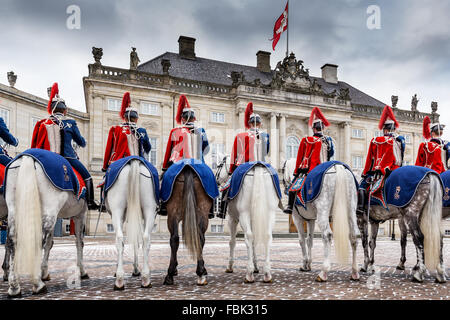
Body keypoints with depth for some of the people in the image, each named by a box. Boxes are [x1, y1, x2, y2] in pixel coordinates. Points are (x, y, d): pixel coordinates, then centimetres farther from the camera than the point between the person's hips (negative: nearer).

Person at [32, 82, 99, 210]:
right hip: (68, 158, -3)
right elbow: (81, 142, 6)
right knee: (87, 177, 10)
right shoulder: (70, 123, -4)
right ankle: (90, 202, 5)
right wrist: (83, 144, 28)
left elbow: (36, 145, 10)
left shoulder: (42, 124, 4)